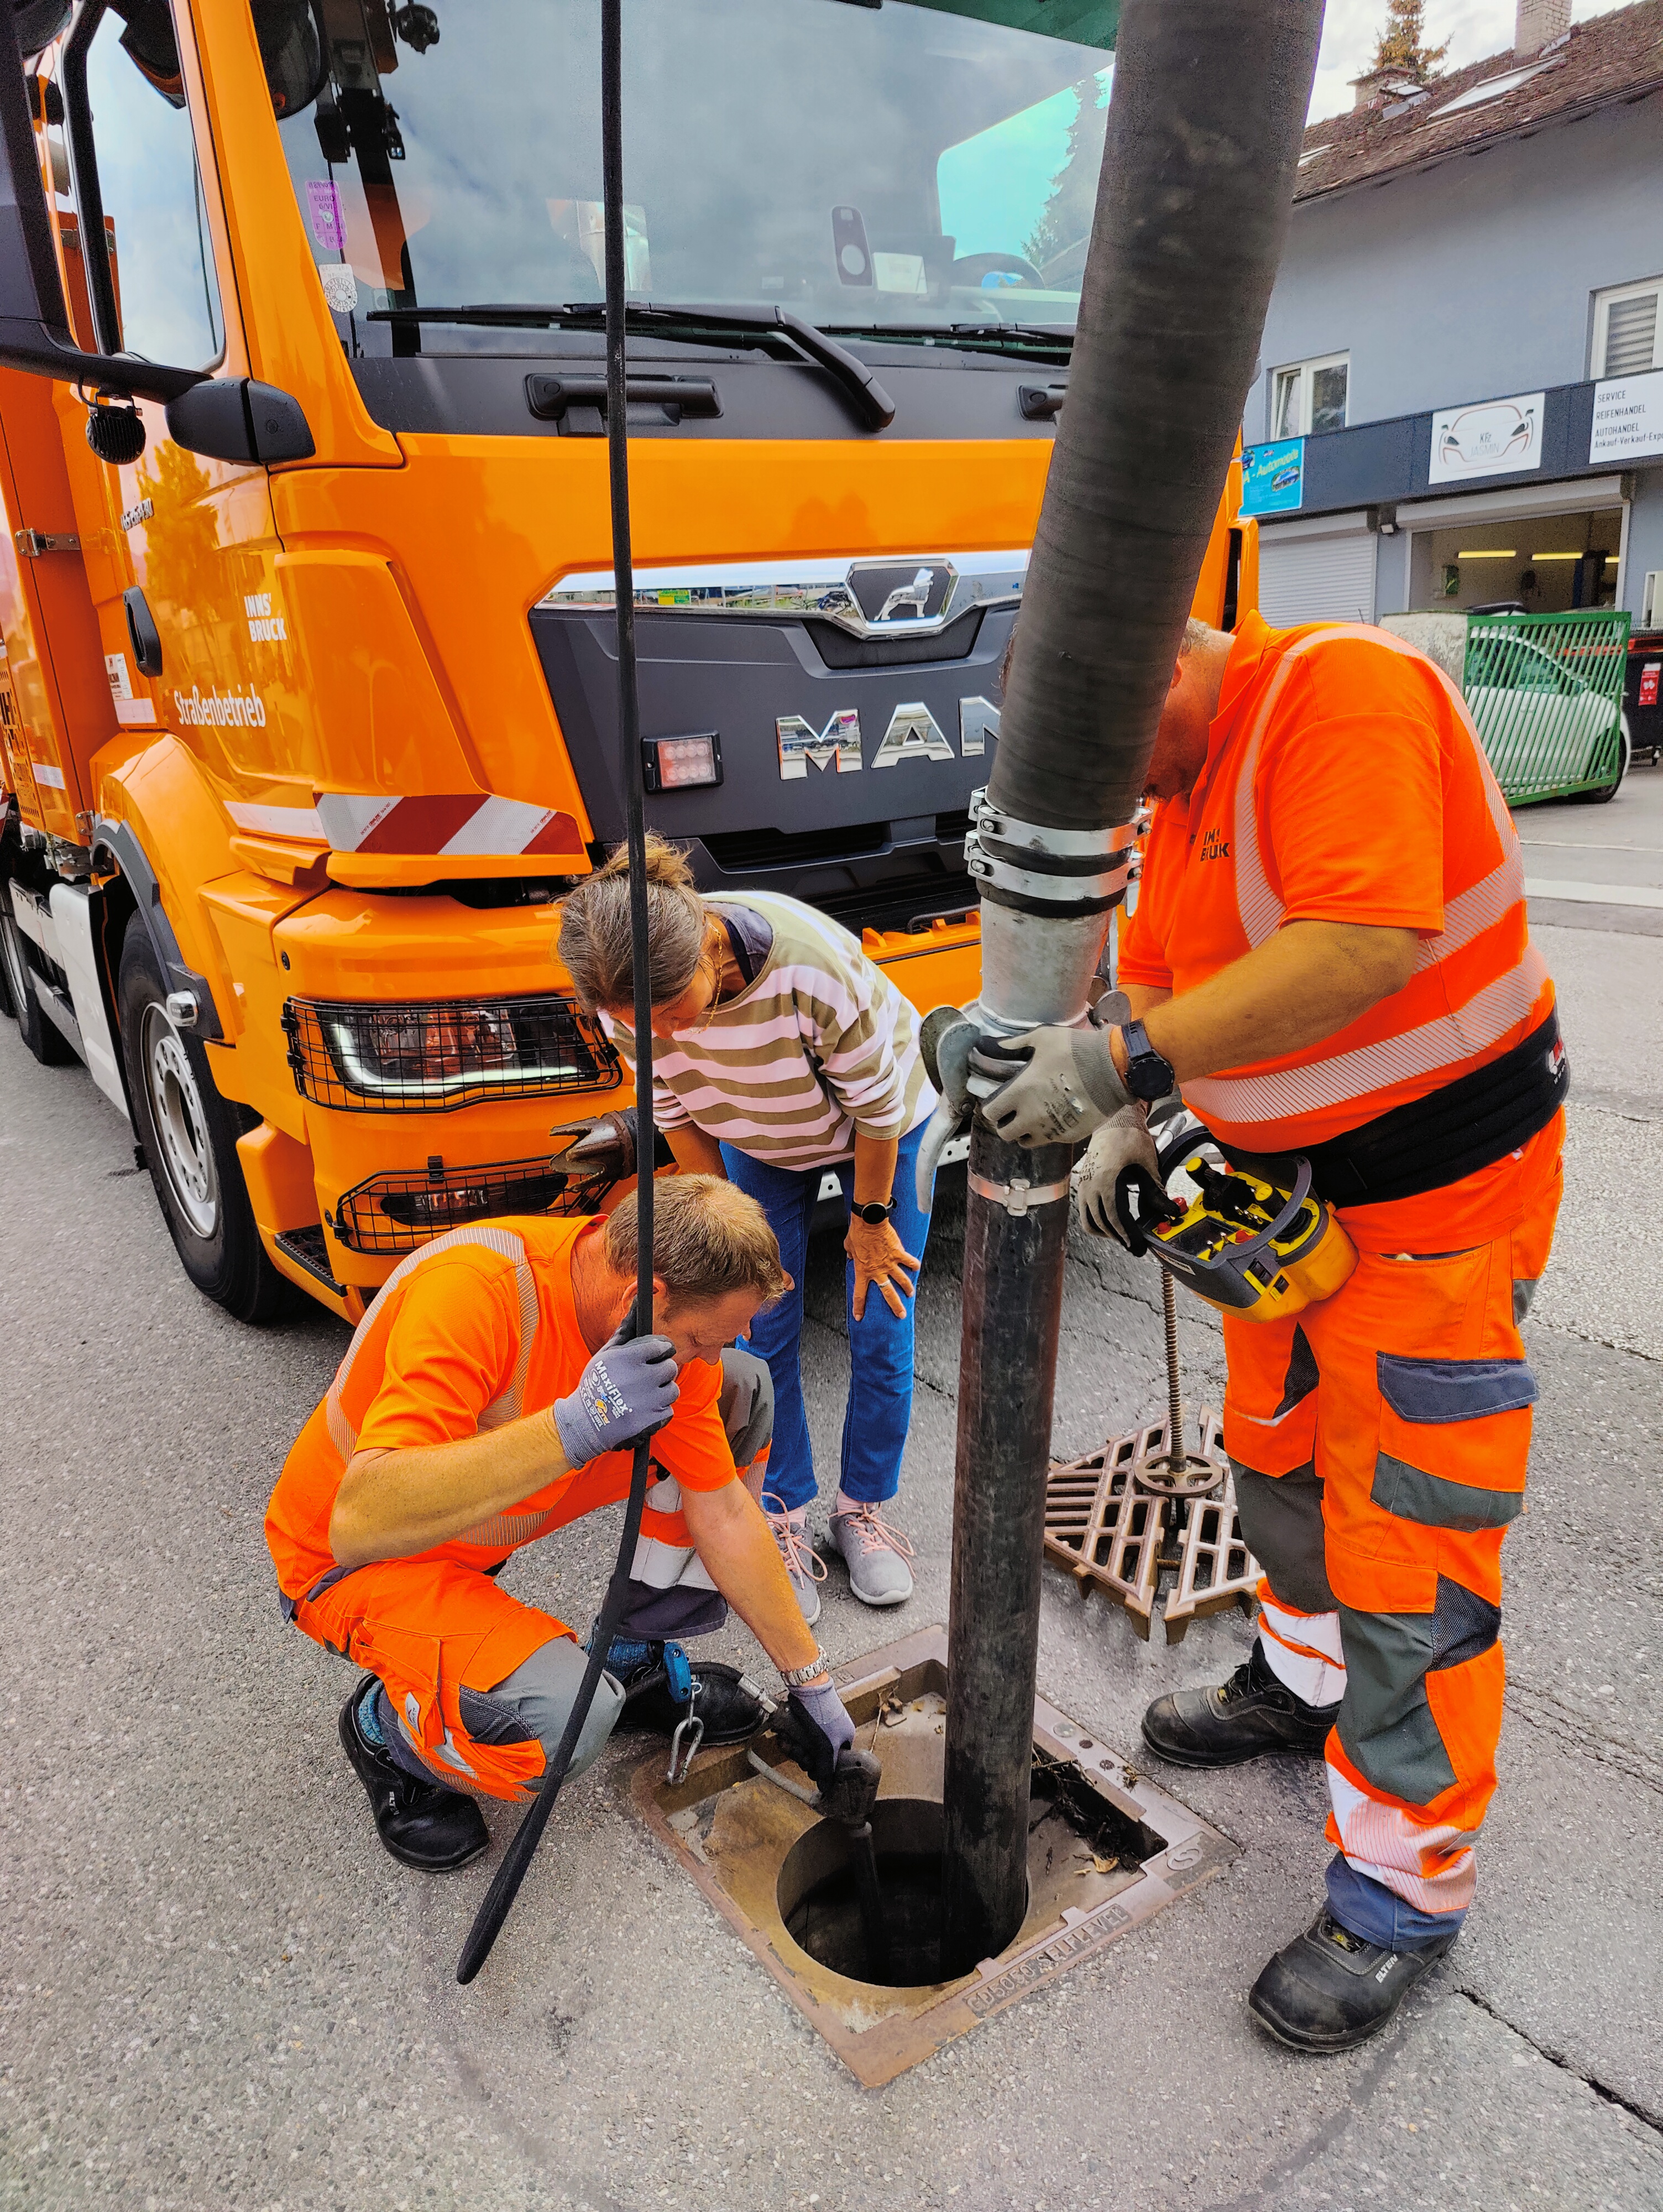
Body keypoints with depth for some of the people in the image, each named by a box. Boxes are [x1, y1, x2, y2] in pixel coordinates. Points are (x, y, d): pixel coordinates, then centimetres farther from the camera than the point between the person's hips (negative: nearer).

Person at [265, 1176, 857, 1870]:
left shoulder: (669, 1326, -15)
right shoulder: (474, 1291, -37)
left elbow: (725, 1512, -4)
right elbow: (359, 1523, -44)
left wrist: (811, 1683, 0)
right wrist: (577, 1424, -49)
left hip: (498, 1518, 7)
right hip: (350, 1557, -6)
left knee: (741, 1391, -4)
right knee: (561, 1719, -33)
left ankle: (637, 1659, 10)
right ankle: (384, 1729, 2)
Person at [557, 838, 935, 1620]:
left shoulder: (814, 967, -43)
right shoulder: (633, 998, -29)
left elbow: (875, 1104, -25)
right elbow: (677, 1116, -10)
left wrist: (871, 1219, -12)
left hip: (884, 1131, -3)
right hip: (759, 1143, 3)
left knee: (880, 1330, 1)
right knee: (763, 1331, 1)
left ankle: (864, 1508, 23)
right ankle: (784, 1519, 19)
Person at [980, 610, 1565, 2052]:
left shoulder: (1343, 694, -23)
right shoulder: (1187, 787, 7)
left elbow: (1367, 947, -36)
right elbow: (1158, 975, 10)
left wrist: (1126, 1063, -37)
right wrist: (1124, 1125, -6)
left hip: (1435, 1196, -9)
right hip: (1286, 1180, 9)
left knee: (1407, 1549, -1)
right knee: (1278, 1458, 24)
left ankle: (1403, 1898, 18)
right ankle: (1307, 1683, 50)